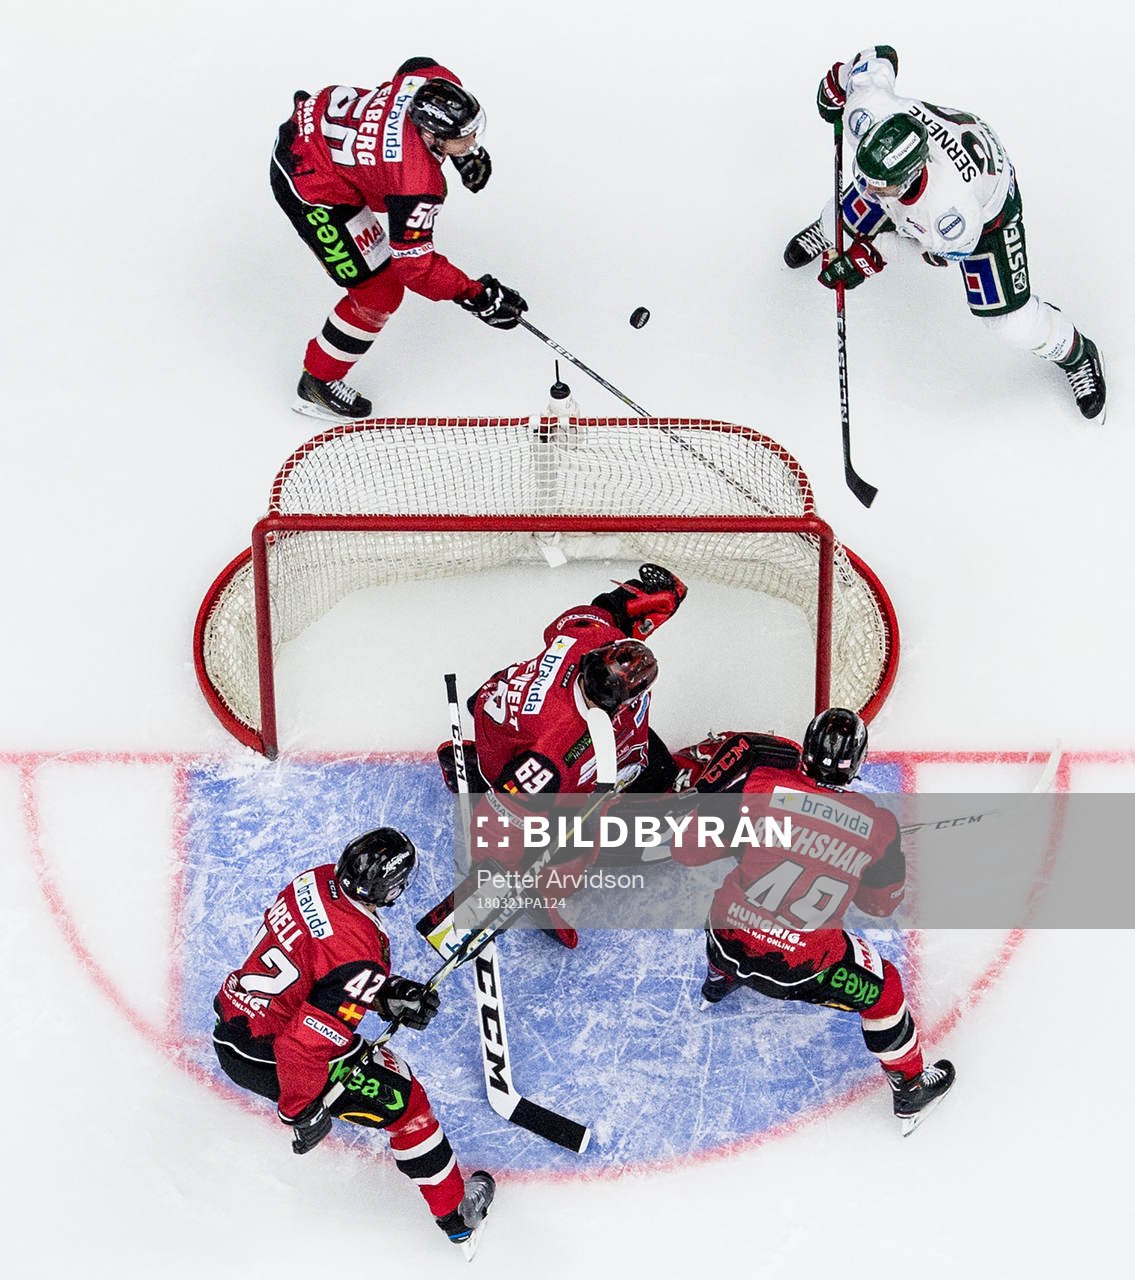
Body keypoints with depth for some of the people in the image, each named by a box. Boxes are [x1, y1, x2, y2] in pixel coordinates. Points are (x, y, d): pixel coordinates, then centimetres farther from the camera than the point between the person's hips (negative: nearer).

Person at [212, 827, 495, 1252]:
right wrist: (301, 1110, -15)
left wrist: (385, 995, -1)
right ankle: (455, 1213, 18)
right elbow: (305, 1042, -30)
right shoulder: (361, 951, -29)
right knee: (401, 1099, 4)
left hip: (231, 1015, 8)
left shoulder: (316, 879, -8)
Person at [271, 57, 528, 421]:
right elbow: (415, 265, -31)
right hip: (308, 184, -8)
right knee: (379, 292, -5)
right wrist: (477, 296, -27)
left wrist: (467, 150, 6)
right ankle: (318, 383, 15)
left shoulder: (439, 84, -18)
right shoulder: (417, 183, -38)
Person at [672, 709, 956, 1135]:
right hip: (801, 967, -2)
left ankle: (717, 984, 68)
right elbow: (882, 904, 6)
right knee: (882, 988, 22)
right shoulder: (878, 826, -12)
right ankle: (911, 1092, 40)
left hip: (730, 937, 3)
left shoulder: (761, 785, -16)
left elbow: (689, 848, -8)